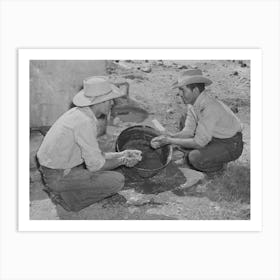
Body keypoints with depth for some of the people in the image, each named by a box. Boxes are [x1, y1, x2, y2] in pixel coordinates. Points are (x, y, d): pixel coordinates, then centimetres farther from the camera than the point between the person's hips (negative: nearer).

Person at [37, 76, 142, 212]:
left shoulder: (79, 112, 3)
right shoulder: (85, 122, -26)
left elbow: (92, 153, 10)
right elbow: (95, 165, -19)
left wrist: (121, 154, 5)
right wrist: (123, 161, -4)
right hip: (59, 177, -9)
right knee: (117, 181, -11)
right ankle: (66, 197, -3)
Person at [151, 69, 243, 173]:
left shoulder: (210, 108, -33)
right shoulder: (192, 102, -7)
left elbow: (199, 142, -30)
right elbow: (188, 131, -6)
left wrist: (171, 141, -25)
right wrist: (172, 136, -24)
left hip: (231, 145, -8)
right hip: (215, 137, 8)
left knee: (196, 158, -28)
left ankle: (220, 164, 3)